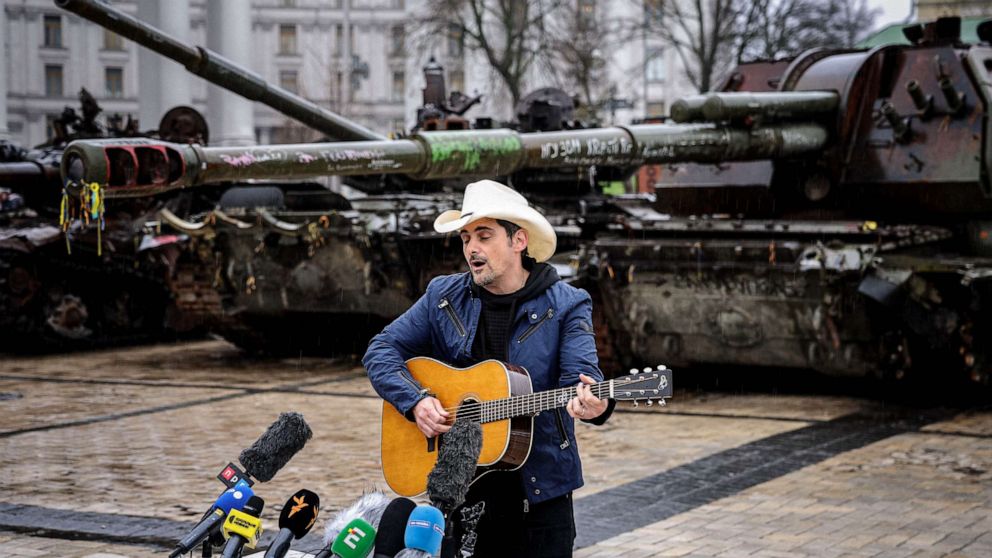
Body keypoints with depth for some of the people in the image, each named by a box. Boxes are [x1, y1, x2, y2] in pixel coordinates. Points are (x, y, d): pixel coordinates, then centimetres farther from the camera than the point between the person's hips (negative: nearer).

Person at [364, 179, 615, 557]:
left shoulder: (566, 306, -5)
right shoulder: (444, 297, 3)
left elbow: (580, 375, -18)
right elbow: (381, 352, 6)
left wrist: (593, 404, -42)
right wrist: (416, 401, -12)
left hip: (539, 493, -2)